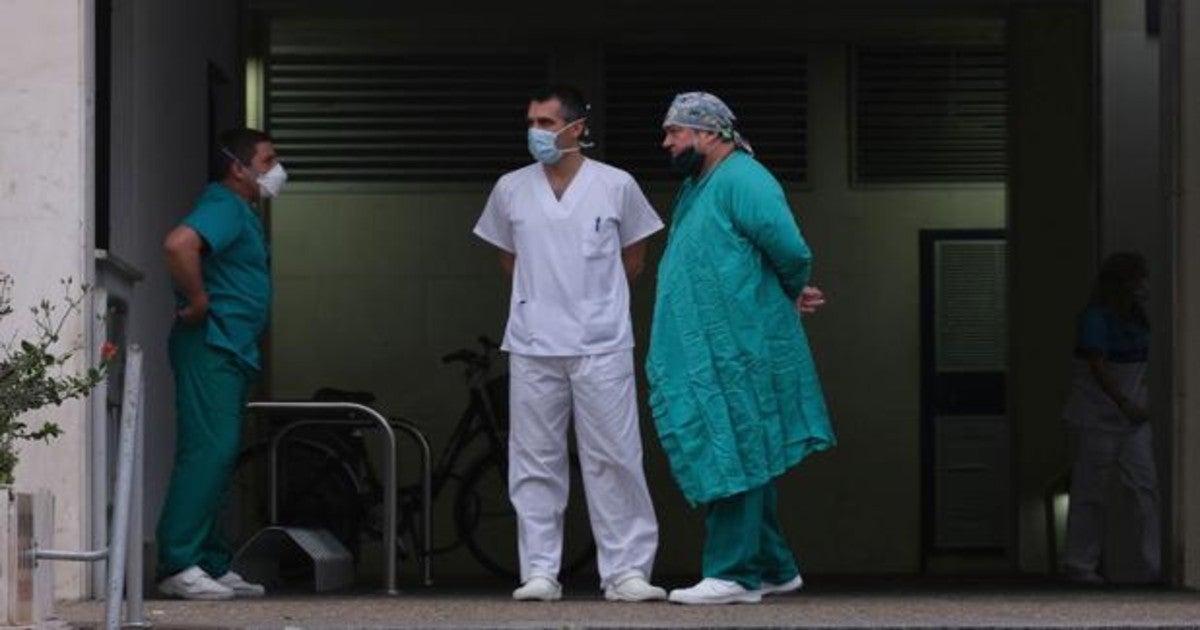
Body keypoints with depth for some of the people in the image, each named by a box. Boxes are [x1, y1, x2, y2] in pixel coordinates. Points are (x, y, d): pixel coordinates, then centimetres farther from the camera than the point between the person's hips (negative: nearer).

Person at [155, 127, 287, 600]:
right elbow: (179, 244, -31)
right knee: (208, 451, -14)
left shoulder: (240, 213, 21)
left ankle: (213, 566, 13)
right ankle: (179, 566, -16)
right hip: (210, 347, -10)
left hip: (231, 351, 10)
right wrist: (198, 302, -21)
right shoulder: (223, 207, -12)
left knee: (218, 455, 10)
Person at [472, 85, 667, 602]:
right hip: (533, 346, 2)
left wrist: (594, 300, 10)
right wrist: (545, 297, 13)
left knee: (614, 459, -3)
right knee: (535, 462, 3)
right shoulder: (510, 189, 6)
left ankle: (626, 570, 0)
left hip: (601, 345, -2)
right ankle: (539, 572, 7)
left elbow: (633, 259, 11)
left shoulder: (616, 186, 0)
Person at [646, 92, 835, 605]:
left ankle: (734, 573, -3)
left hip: (736, 354, -10)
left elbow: (790, 250, -22)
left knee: (731, 461, -7)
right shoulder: (696, 188, 18)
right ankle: (775, 568, 22)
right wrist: (791, 295, 11)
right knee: (740, 463, 14)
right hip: (704, 355, 10)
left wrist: (792, 294, -2)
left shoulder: (741, 180, -13)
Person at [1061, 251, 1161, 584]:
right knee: (1090, 492, 1)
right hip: (1096, 417, -7)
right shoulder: (1096, 319, -14)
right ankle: (1079, 564, 12)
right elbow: (1098, 369, -21)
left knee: (1146, 486, -3)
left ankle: (1154, 564, -4)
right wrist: (1126, 405, -25)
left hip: (1131, 416, 7)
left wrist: (1139, 403, 10)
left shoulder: (1137, 319, 10)